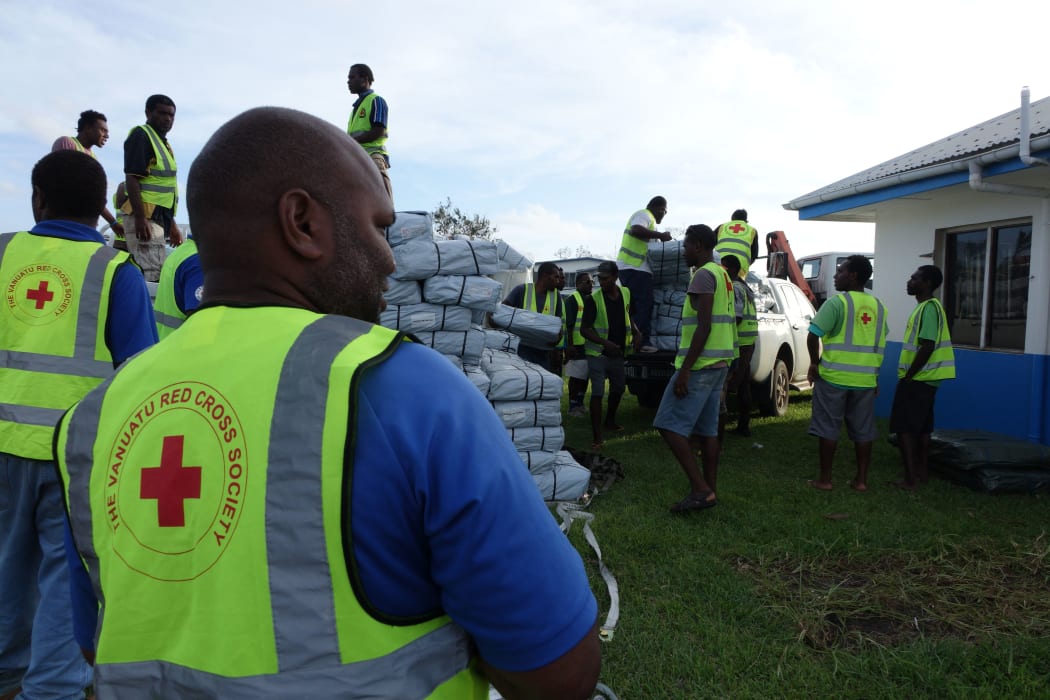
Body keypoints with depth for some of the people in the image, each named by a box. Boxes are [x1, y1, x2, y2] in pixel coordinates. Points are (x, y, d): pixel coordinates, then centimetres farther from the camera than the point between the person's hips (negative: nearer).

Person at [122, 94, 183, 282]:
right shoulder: (141, 136, -7)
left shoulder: (163, 142, 21)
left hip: (158, 217, 10)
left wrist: (171, 224, 25)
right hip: (146, 217, -10)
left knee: (150, 273, 12)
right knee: (150, 277, -15)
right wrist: (140, 217, -25)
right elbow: (132, 179, -16)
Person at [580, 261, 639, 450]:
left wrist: (636, 331, -2)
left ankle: (610, 421, 45)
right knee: (597, 393, -10)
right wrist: (605, 343, -28)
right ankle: (597, 437, -5)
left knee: (619, 388, 21)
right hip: (598, 354, -6)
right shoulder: (593, 299, -16)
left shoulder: (625, 294, -1)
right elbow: (584, 329, -15)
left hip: (618, 353, 6)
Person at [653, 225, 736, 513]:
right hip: (718, 364, 10)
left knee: (669, 425, -8)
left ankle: (701, 489, -10)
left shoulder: (704, 275, -13)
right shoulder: (722, 274, 19)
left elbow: (704, 327, -21)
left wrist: (685, 369, -22)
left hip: (700, 365, -10)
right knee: (707, 429, 11)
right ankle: (710, 491, 16)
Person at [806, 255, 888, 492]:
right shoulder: (878, 306, 10)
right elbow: (881, 345, 15)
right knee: (863, 430, 12)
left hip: (834, 377, -5)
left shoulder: (836, 302, -10)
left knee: (828, 428, 3)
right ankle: (861, 480, 18)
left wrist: (814, 363, -1)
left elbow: (813, 336, -15)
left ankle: (825, 479, 8)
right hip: (866, 380, 5)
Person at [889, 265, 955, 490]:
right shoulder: (926, 307, 14)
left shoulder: (929, 307, -16)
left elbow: (927, 347, -23)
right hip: (925, 379, 10)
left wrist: (908, 377, -17)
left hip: (917, 379, -10)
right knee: (921, 427, 15)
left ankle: (910, 479, -5)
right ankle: (922, 472, 24)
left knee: (903, 427, -7)